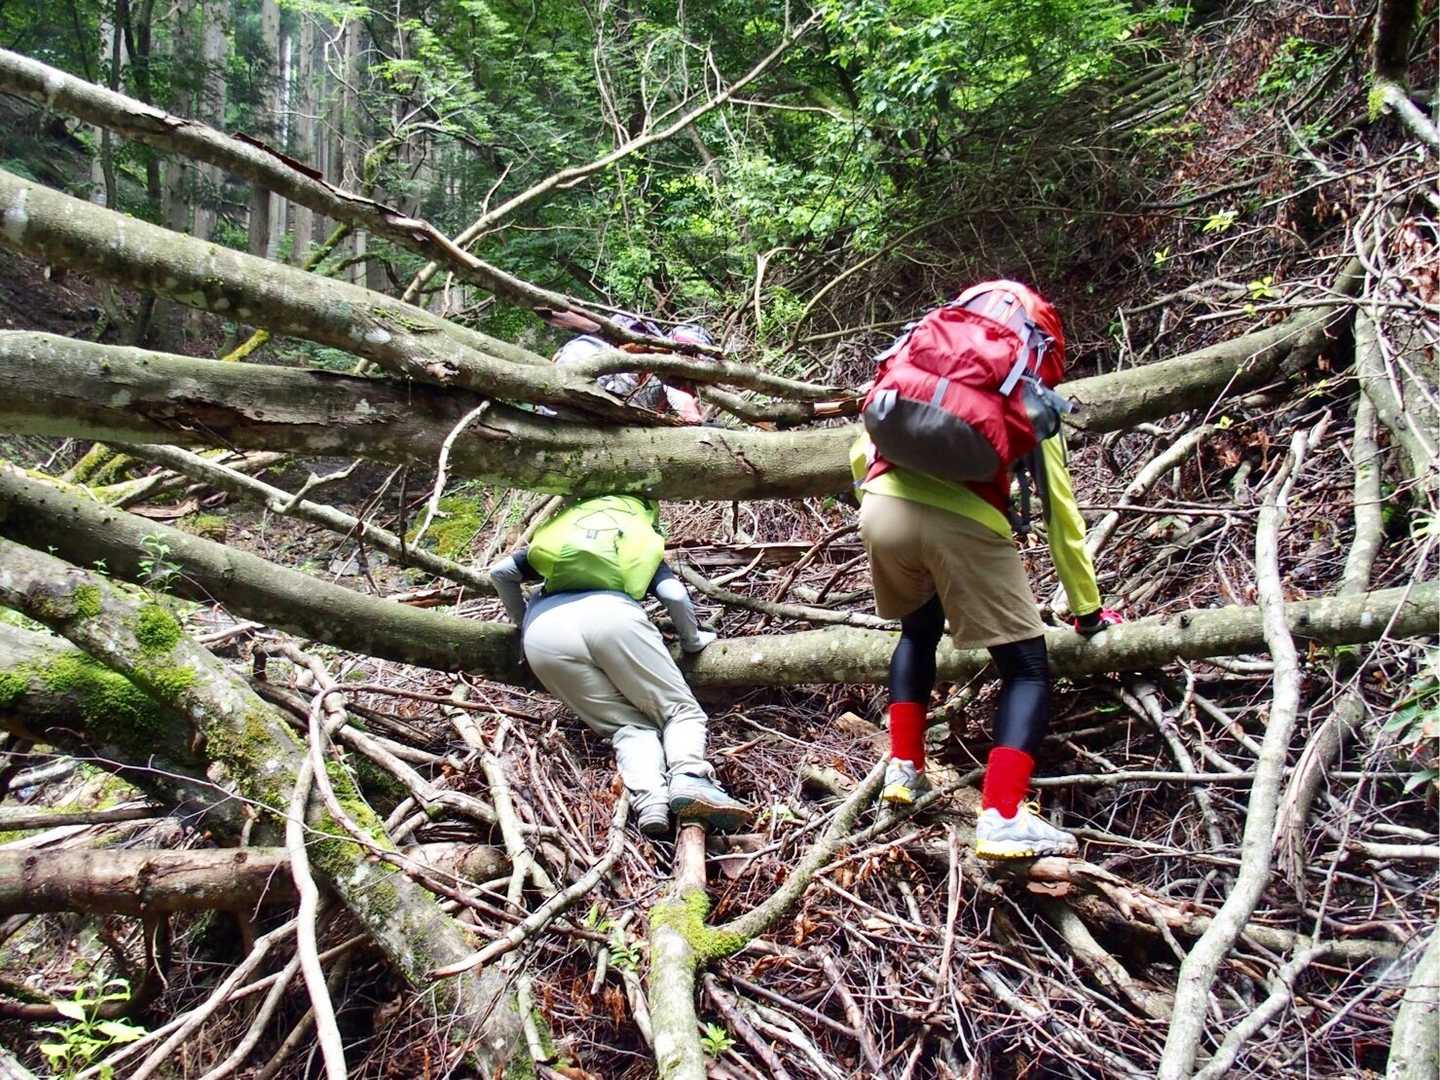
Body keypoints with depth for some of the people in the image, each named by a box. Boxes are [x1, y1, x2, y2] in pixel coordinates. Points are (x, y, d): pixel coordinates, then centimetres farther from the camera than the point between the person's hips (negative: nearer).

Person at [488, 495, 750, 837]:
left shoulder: (552, 545, 41)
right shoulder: (644, 547, 33)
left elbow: (499, 571, 32)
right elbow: (675, 595, 15)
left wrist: (523, 621, 46)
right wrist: (693, 640, 32)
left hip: (542, 634, 2)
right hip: (611, 615, -2)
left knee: (630, 726, 3)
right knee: (681, 709, 4)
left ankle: (648, 797, -28)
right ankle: (689, 777, -28)